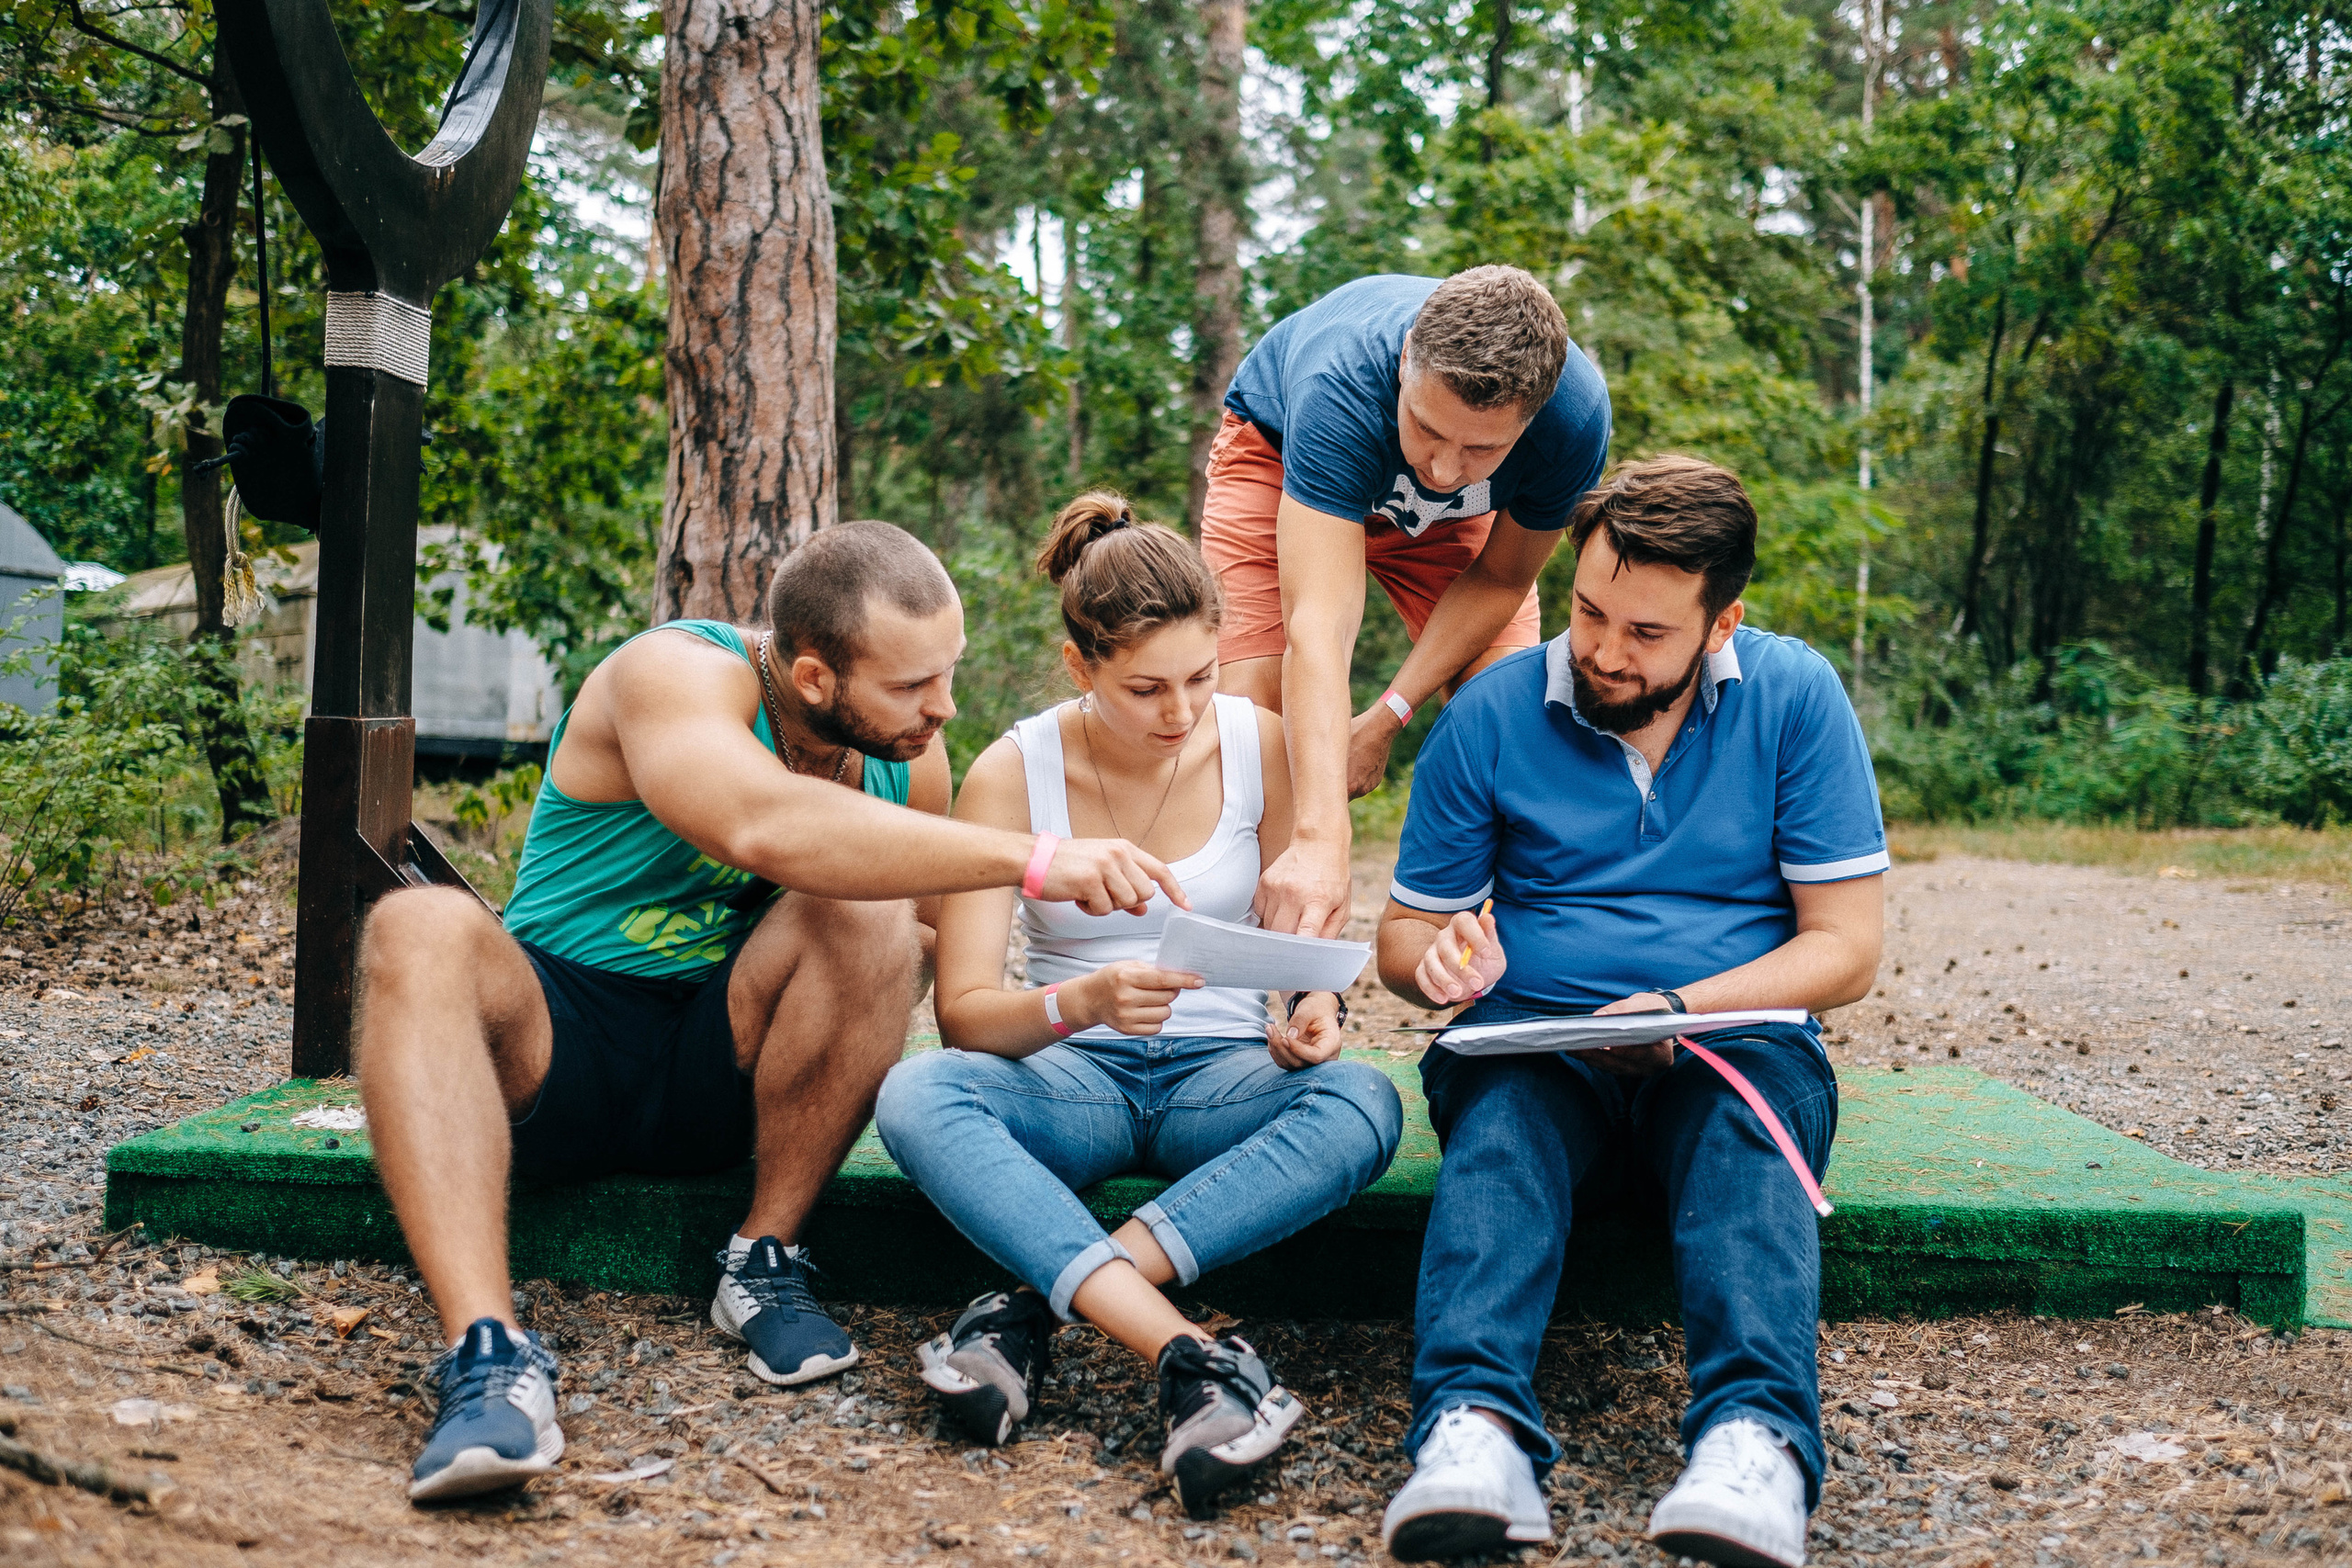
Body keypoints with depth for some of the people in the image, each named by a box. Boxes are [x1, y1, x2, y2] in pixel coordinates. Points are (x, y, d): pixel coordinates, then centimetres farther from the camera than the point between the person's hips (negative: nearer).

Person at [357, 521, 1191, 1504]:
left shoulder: (909, 758, 0)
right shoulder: (677, 676, -20)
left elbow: (925, 963, 10)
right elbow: (765, 828, -42)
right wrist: (1032, 859, -44)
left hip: (722, 1071, 3)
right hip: (552, 1050, -3)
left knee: (868, 915, -26)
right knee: (422, 930, -35)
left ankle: (766, 1259, -11)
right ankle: (488, 1355, -46)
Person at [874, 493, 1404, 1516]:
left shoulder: (1259, 746, -3)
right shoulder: (1012, 775, -8)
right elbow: (962, 1012, -11)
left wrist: (1311, 1011, -19)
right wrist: (1082, 1001, -32)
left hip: (1220, 1079, 1)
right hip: (1074, 1084, -1)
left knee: (1362, 1105, -32)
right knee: (914, 1096, -32)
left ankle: (1033, 1306, -35)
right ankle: (1187, 1354, -44)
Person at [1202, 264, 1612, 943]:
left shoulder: (1576, 415, -35)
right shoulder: (1341, 385, -46)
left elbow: (1500, 580, -16)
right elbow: (1318, 626, -52)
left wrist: (1386, 719, -23)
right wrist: (1321, 840, -62)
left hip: (1451, 523, 3)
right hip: (1280, 457, -2)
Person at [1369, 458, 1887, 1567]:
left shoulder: (1795, 699, 1)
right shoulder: (1493, 713, 3)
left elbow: (1845, 947, -1)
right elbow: (1403, 933, 11)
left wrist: (1682, 1010, -17)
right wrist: (1437, 957, -15)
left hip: (1736, 1037, 0)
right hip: (1535, 1044, 1)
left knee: (1750, 1127, -35)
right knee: (1500, 1118, -34)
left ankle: (1755, 1437, -55)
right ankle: (1473, 1426, -54)